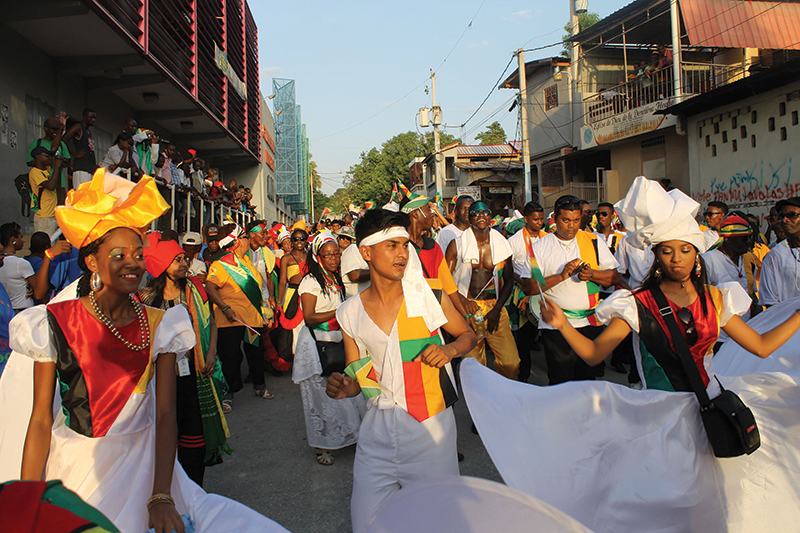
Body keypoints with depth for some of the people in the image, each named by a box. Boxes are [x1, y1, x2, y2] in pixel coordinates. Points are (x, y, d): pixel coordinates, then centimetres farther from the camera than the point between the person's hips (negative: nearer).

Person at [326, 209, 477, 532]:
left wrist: (450, 350, -12)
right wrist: (344, 387, -12)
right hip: (378, 428, 2)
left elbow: (467, 334, 8)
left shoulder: (428, 294, -5)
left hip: (430, 425, -2)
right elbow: (356, 375, 10)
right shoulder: (350, 313, 1)